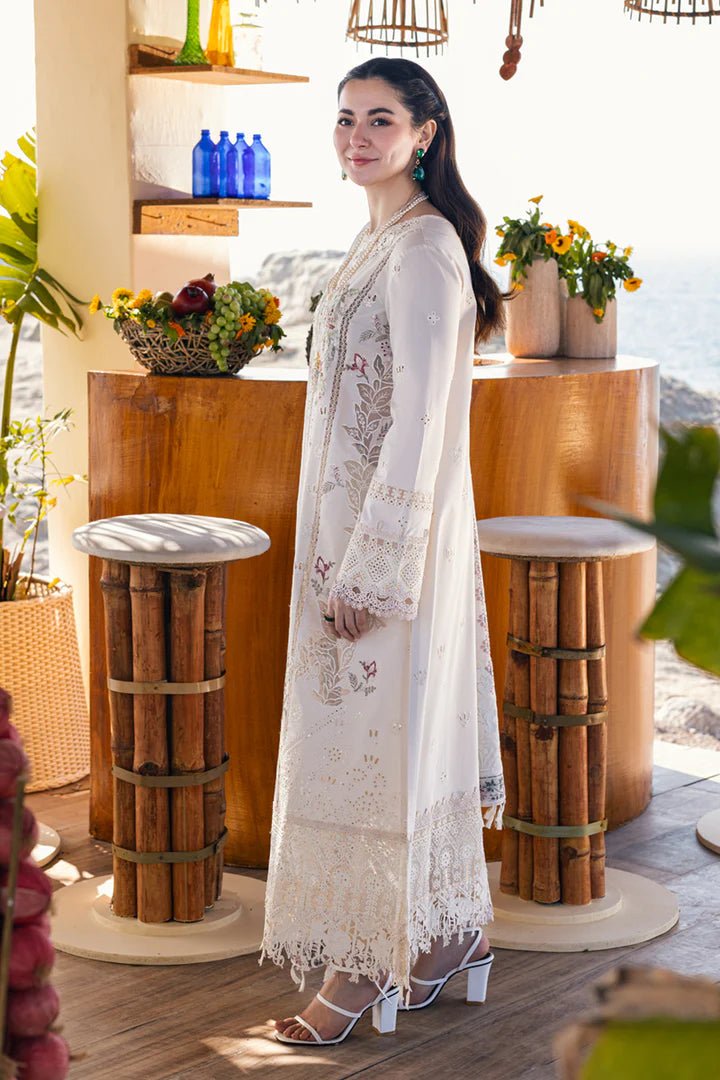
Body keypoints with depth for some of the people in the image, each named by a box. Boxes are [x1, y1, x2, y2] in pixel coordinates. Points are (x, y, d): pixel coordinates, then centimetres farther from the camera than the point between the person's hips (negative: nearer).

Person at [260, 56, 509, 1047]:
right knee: (415, 732, 15)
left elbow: (419, 417, -21)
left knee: (374, 737, -1)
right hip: (358, 524, 9)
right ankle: (452, 934, 26)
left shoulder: (424, 248, -17)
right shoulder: (384, 241, 13)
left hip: (395, 528, -9)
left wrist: (371, 566, -22)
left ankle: (365, 967, 10)